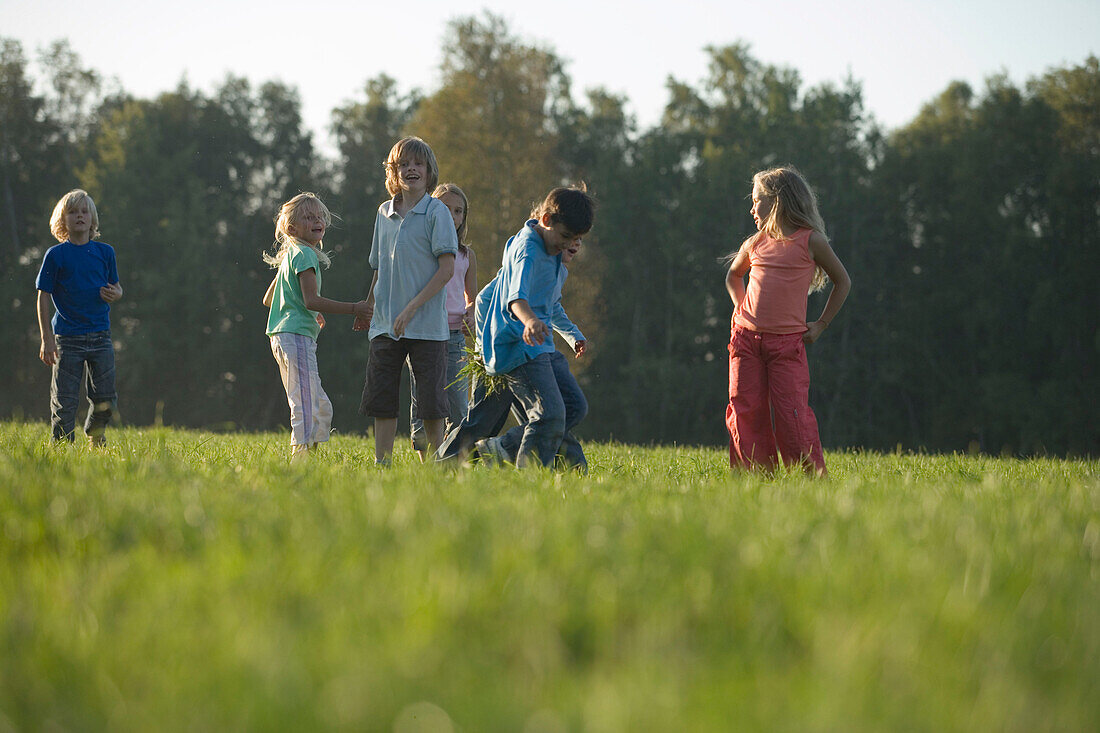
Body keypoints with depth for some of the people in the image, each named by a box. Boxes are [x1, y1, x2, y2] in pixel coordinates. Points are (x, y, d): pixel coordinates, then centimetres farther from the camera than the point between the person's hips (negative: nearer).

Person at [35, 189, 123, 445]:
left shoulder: (105, 252, 7)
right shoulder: (55, 255, -2)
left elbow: (116, 286, 18)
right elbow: (43, 297, -2)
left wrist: (116, 294, -8)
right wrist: (47, 339, -8)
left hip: (100, 337, 3)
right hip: (68, 338, -3)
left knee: (106, 400, 4)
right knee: (64, 401, -4)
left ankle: (95, 437, 31)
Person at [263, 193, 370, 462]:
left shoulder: (290, 256, 21)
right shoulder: (304, 254, -9)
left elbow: (268, 299, 28)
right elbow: (312, 299, -19)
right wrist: (353, 308, -16)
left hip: (283, 337, 10)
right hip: (296, 336, -10)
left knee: (321, 408, 13)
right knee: (307, 408, -15)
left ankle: (302, 459, 13)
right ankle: (299, 459, -20)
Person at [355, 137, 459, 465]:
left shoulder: (437, 212, -4)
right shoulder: (384, 213, 12)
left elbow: (447, 268, -10)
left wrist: (412, 308, -15)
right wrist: (367, 308, 21)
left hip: (426, 324, -5)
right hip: (386, 325, 5)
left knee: (430, 400, -3)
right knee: (380, 398, 3)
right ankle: (382, 463, 9)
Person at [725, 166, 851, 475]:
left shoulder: (810, 241, -1)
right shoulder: (754, 244, 10)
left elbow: (842, 281, 9)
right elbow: (733, 276, 31)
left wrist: (821, 325, 5)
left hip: (788, 342, -4)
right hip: (746, 339, 4)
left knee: (791, 413, -11)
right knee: (746, 410, -1)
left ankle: (813, 474, -3)